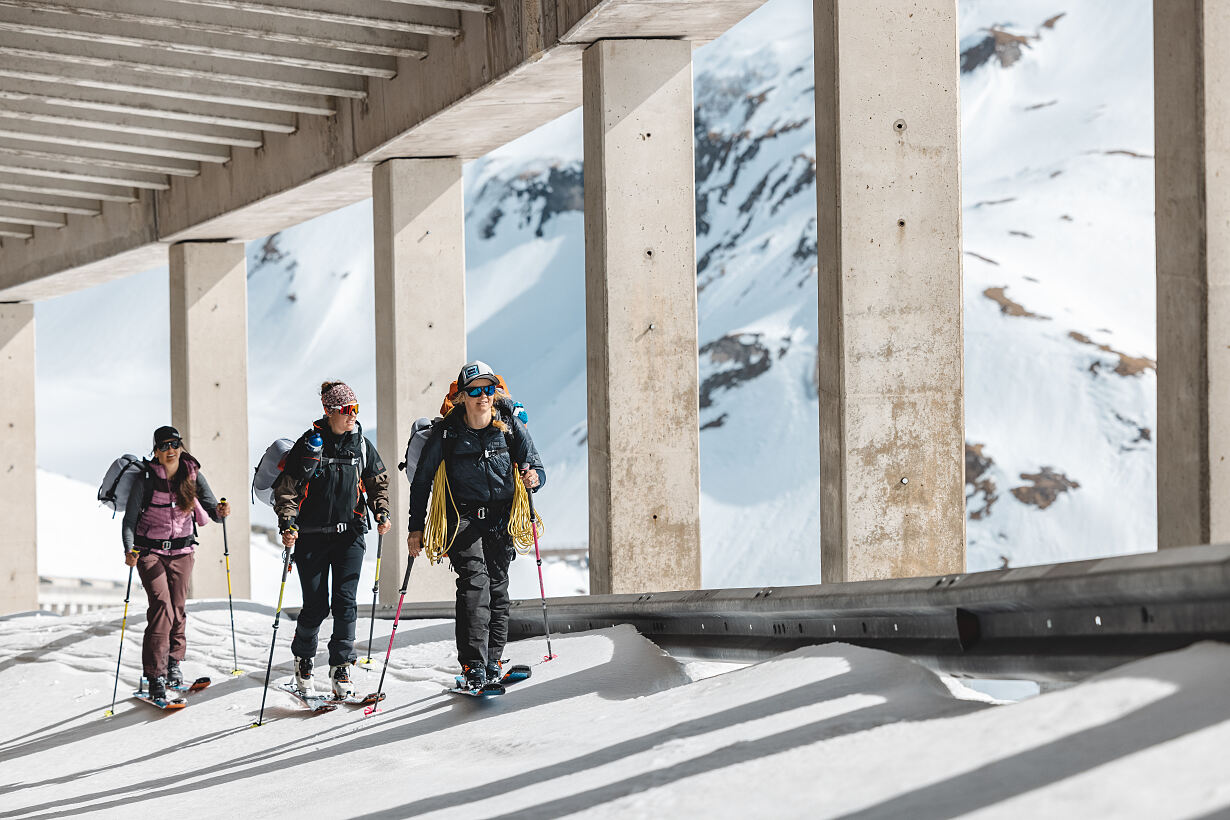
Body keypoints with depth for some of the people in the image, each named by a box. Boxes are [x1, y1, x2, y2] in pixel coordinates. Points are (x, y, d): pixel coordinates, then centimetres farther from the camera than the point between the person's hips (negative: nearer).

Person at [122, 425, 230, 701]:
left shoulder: (193, 476, -3)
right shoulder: (146, 480, -11)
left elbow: (212, 509, -4)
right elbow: (130, 519, -12)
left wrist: (220, 512, -28)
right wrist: (129, 551, -27)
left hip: (182, 550, 3)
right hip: (150, 551, -3)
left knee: (177, 608, 7)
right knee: (162, 606, -17)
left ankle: (173, 661, 31)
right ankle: (155, 675, -17)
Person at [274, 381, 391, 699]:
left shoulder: (361, 445, 4)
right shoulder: (310, 444, -6)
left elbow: (377, 482, 17)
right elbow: (286, 487, -4)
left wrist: (381, 512, 1)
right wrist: (287, 524, -16)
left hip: (349, 533, 2)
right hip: (312, 535, -2)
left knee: (345, 601, -8)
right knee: (316, 606, -1)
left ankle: (341, 667, -3)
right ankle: (303, 657, 24)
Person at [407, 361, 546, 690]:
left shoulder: (510, 426, -3)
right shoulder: (447, 432, -7)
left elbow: (536, 467, 3)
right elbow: (422, 480, 2)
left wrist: (534, 478, -22)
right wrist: (416, 527, -1)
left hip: (501, 520, 3)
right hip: (463, 518, -3)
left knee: (497, 587, 2)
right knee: (474, 581, -18)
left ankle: (492, 659, 15)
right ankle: (473, 666, -25)